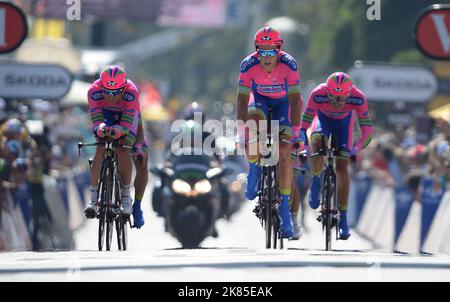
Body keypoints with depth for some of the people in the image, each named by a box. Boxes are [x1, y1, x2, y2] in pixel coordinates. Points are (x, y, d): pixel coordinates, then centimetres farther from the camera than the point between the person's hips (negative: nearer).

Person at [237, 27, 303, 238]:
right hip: (260, 100, 1)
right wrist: (241, 128, -36)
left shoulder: (289, 64, -32)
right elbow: (243, 99, -28)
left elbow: (295, 99, -32)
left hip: (283, 102, -1)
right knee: (251, 127, -33)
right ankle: (254, 171, -4)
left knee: (284, 154, -12)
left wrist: (295, 129, -39)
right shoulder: (249, 65, -29)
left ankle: (284, 211, -9)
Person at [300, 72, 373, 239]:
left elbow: (367, 129, -34)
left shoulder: (358, 98, -37)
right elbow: (304, 122, -34)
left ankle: (343, 219, 0)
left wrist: (357, 148, -50)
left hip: (344, 122, 0)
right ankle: (316, 179, -1)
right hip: (323, 119, 0)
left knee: (342, 168, -9)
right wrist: (304, 146, -47)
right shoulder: (318, 95, -38)